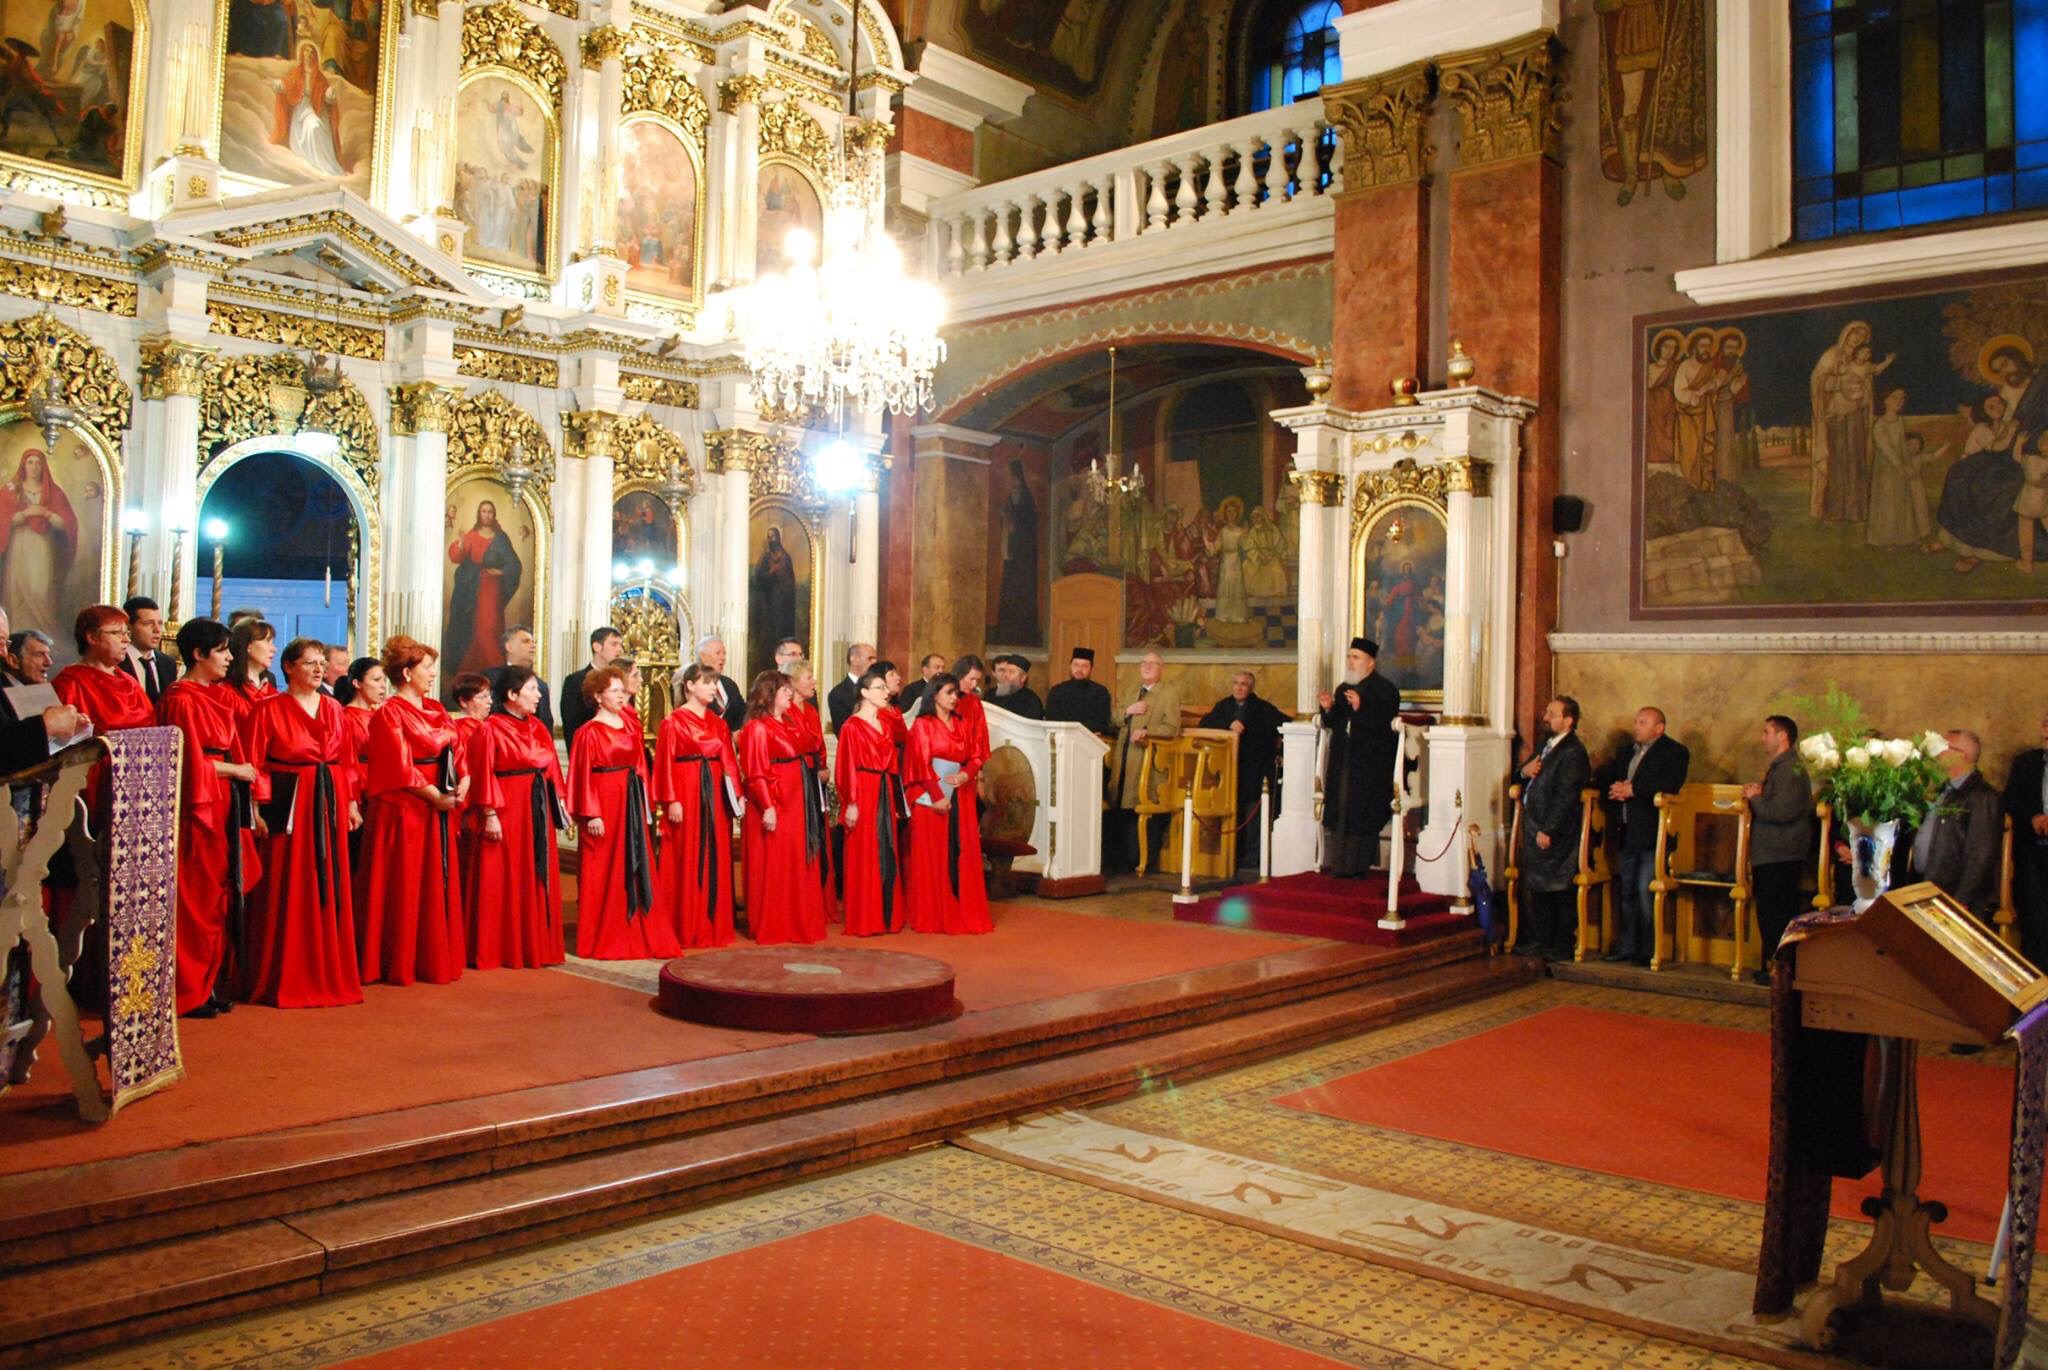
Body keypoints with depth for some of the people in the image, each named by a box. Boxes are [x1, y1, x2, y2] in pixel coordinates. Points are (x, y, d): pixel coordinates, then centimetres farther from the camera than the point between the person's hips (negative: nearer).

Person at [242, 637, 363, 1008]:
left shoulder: (334, 709, 12)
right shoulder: (269, 709, -4)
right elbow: (254, 763, -8)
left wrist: (351, 803, 9)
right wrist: (258, 809, -15)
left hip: (329, 806, 5)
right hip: (288, 806, -5)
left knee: (329, 890, 9)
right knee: (286, 893, 0)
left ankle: (329, 975, 18)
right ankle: (283, 980, 9)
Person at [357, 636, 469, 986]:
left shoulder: (436, 709, 14)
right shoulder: (390, 714, -9)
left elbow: (455, 750, 10)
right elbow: (401, 768, -15)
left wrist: (463, 782, -8)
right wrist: (435, 796, -16)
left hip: (439, 808, 7)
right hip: (404, 808, -7)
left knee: (438, 885, 10)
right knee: (405, 886, 0)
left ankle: (434, 959, 20)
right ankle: (399, 965, 10)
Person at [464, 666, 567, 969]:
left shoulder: (537, 728, 11)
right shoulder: (490, 730, -10)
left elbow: (551, 767, 14)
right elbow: (483, 776, -14)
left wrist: (560, 801, 8)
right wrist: (489, 815, -18)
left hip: (538, 810, 7)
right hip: (506, 811, -7)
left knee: (538, 879, 11)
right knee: (504, 882, 0)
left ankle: (535, 945, 21)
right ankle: (497, 950, 10)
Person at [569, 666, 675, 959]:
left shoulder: (631, 726, 11)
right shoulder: (589, 733, -8)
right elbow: (583, 777, -11)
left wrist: (644, 804, 9)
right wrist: (591, 815, -17)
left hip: (631, 803, 6)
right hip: (605, 803, -6)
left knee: (636, 869, 9)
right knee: (604, 873, 0)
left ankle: (637, 933, 17)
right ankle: (603, 939, 9)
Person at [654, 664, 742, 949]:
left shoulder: (718, 723, 13)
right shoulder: (673, 722, -4)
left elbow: (728, 761, 10)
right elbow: (665, 763, -8)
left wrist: (737, 794, 2)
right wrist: (671, 800, -15)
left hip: (715, 794, 6)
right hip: (686, 793, -5)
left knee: (715, 859, 7)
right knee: (686, 860, 0)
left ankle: (714, 925, 15)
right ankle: (685, 928, 8)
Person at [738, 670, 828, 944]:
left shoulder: (788, 723, 16)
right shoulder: (758, 727, -13)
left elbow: (806, 742, 6)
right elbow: (756, 773, -18)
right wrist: (767, 807, -23)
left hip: (795, 801, 9)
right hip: (774, 802, -9)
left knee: (797, 864, 13)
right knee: (774, 865, -2)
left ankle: (797, 922, 23)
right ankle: (771, 927, 7)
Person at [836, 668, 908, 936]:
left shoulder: (887, 723, 13)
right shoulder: (852, 726, -7)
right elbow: (847, 768, -10)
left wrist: (896, 799, 12)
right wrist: (851, 803, -16)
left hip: (886, 792, 7)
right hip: (863, 793, -7)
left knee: (888, 855, 9)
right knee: (865, 856, -2)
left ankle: (888, 916, 16)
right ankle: (864, 920, 5)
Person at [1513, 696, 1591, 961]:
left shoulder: (1572, 752, -15)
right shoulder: (1547, 744, 15)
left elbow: (1565, 797, -20)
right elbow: (1531, 774, 25)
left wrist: (1548, 830, -21)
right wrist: (1525, 770, 1)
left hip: (1556, 832, -9)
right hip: (1535, 829, 9)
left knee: (1560, 890, 0)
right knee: (1537, 889, 14)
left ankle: (1564, 945, 9)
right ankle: (1541, 941, 23)